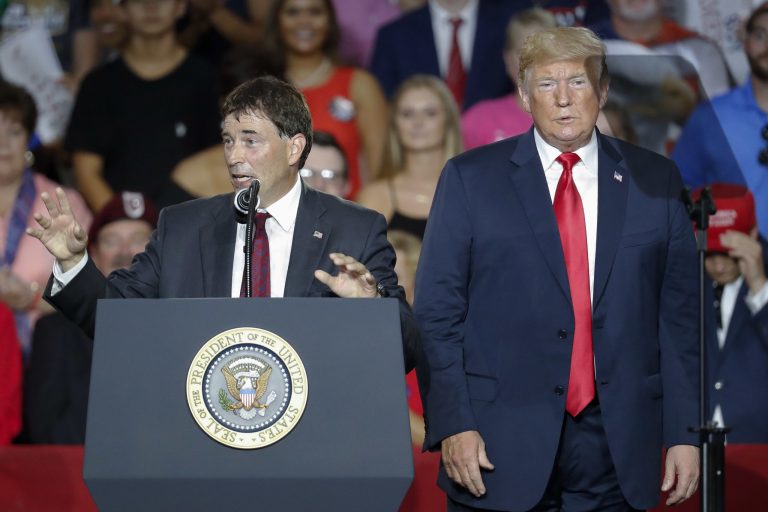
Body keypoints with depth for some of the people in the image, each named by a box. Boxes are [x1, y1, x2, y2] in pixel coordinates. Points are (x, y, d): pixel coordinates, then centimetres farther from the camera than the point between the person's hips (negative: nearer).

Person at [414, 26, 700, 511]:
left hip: (615, 448, 2)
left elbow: (679, 313, 7)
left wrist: (685, 433, 2)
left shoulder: (654, 180, 8)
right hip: (502, 450, -1)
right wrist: (454, 425, -9)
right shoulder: (470, 178, 3)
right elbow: (437, 312, 0)